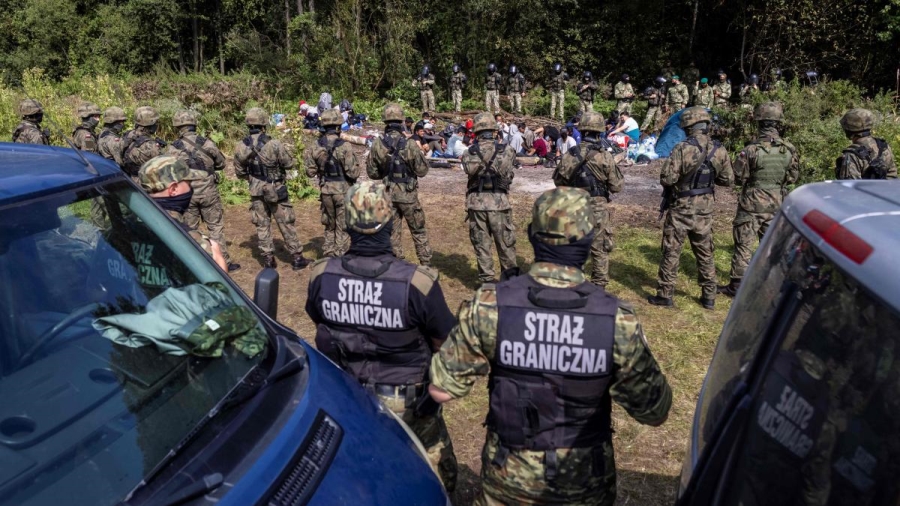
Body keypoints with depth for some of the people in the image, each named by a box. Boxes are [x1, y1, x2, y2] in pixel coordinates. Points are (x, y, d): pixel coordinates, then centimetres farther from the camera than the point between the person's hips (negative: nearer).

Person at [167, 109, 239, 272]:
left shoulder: (173, 148, -7)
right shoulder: (207, 143, -8)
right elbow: (221, 164, 5)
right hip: (208, 192, -1)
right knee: (216, 227, 8)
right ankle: (223, 262, 9)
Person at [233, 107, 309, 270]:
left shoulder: (241, 147, -6)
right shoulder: (274, 144, -19)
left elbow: (239, 172, 4)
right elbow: (289, 164, -9)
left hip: (256, 191, 3)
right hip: (276, 191, -3)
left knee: (262, 225, 13)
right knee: (286, 224, 7)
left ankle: (268, 259, 16)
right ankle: (296, 258, 13)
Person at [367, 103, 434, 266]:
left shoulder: (377, 146, -7)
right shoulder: (410, 145, -16)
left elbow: (372, 173, 1)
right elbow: (422, 171, -8)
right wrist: (420, 153, 8)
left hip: (388, 194, 2)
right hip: (408, 195, -2)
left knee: (392, 232, 12)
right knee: (419, 231, 11)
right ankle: (426, 263, 16)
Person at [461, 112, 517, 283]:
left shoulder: (469, 152, 1)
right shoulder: (506, 150, -2)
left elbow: (470, 169, -8)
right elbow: (507, 174, -1)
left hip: (476, 203, 1)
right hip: (499, 202, -1)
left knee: (481, 244, 9)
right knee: (506, 244, 11)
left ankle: (487, 281, 12)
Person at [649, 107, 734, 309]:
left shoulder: (682, 148, -18)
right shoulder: (719, 150, -3)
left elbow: (666, 179, -20)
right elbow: (728, 180, 5)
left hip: (681, 209, -4)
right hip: (705, 209, 5)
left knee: (671, 252, 5)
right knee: (705, 254, 15)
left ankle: (665, 295, 10)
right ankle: (709, 297, 21)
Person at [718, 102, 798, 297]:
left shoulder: (752, 149, -18)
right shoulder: (789, 149, -4)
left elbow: (738, 176, -10)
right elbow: (793, 177, 6)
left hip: (752, 204, -4)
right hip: (776, 204, 4)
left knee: (743, 245, 3)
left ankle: (736, 285, 8)